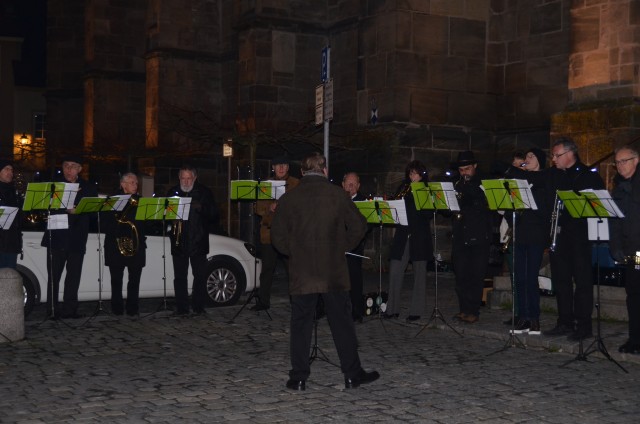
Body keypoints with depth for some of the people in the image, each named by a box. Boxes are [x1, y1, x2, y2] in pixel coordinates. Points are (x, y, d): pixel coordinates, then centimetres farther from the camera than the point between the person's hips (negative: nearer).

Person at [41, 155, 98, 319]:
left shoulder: (88, 187, 10)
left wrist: (78, 210, -14)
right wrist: (66, 210, -16)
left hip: (77, 238, 2)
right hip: (57, 237, -1)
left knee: (74, 275, 3)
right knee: (54, 275, -2)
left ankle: (69, 309, 8)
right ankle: (52, 310, 1)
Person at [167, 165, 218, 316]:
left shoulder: (204, 193, 5)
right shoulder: (173, 192, 10)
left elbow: (213, 214, 2)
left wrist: (200, 208, -17)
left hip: (198, 241, -1)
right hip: (178, 241, 1)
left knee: (200, 275, 0)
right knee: (180, 276, 2)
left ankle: (199, 306, 8)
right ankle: (181, 308, 6)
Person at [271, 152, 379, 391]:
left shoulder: (288, 198, -1)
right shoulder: (337, 195, -2)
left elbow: (278, 237, 0)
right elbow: (358, 226, 0)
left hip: (301, 274, 0)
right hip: (334, 272, 0)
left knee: (301, 324, 7)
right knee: (342, 322, 8)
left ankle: (298, 378, 9)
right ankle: (352, 374, 14)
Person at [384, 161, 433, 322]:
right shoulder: (403, 188, 13)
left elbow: (429, 214, -8)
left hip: (420, 235, -3)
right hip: (402, 234, 3)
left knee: (419, 272, 2)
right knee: (395, 271, 0)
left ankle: (416, 310, 9)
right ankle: (392, 309, 8)